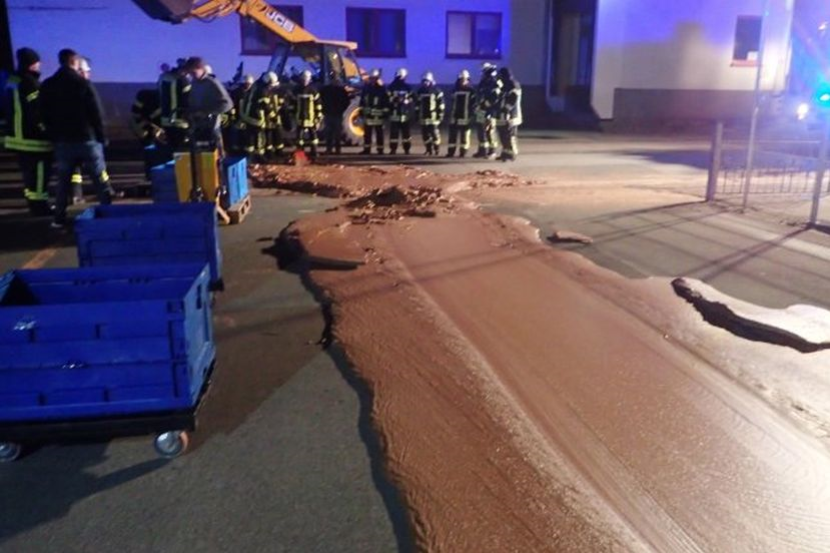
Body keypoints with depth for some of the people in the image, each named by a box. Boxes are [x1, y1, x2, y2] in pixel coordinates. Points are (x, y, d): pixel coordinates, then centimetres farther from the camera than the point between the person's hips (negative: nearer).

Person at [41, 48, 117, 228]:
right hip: (86, 138, -4)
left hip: (61, 140, 4)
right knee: (100, 178, 4)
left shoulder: (47, 86, 6)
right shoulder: (84, 84, -8)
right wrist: (101, 136, -1)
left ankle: (59, 218, 8)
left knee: (63, 180, 10)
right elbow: (96, 113, -9)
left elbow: (45, 115, 9)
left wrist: (53, 136, 15)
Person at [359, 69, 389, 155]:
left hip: (378, 114, -4)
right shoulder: (366, 87, 8)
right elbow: (362, 99, 15)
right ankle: (366, 149, 12)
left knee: (379, 133, 0)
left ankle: (380, 149, 4)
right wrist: (361, 110, 12)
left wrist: (386, 112, -7)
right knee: (367, 133, 6)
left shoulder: (382, 88, -3)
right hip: (368, 113, 4)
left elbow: (386, 100, -4)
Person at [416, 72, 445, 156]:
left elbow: (441, 104, -4)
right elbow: (418, 104, 18)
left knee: (434, 133, -8)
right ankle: (429, 150, 13)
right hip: (423, 117, 5)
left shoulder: (437, 91, -2)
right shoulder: (420, 92, 13)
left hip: (433, 117, -5)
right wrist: (417, 115, 16)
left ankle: (437, 149, 4)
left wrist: (440, 114, -8)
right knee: (425, 134, 4)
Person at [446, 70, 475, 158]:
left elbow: (473, 103, -4)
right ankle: (450, 152, 8)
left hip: (465, 116, -4)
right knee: (453, 134, 4)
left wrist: (471, 114, -10)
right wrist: (451, 113, 14)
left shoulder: (471, 90, -3)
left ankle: (463, 152, 6)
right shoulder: (455, 90, 11)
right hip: (455, 116, 4)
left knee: (464, 135, 1)